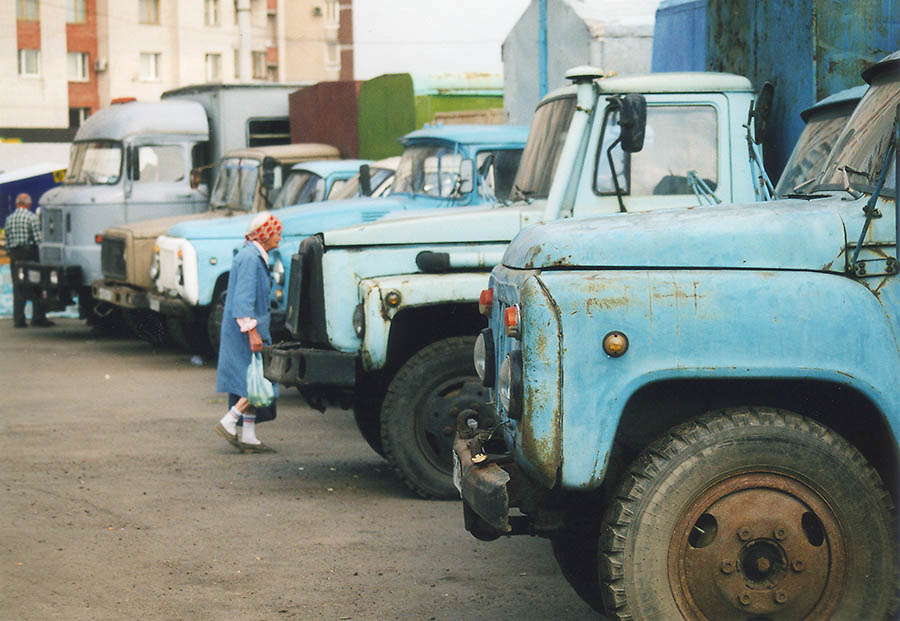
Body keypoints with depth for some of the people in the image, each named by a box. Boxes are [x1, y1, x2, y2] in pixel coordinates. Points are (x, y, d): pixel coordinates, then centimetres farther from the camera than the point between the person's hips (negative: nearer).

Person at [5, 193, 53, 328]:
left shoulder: (9, 219, 8)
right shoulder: (32, 217, -8)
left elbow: (7, 241, 9)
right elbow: (38, 238, -12)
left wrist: (11, 254, 16)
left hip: (15, 256, 5)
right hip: (30, 253, -5)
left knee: (18, 288, 8)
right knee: (36, 287, 2)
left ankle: (18, 319, 6)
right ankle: (38, 318, 1)